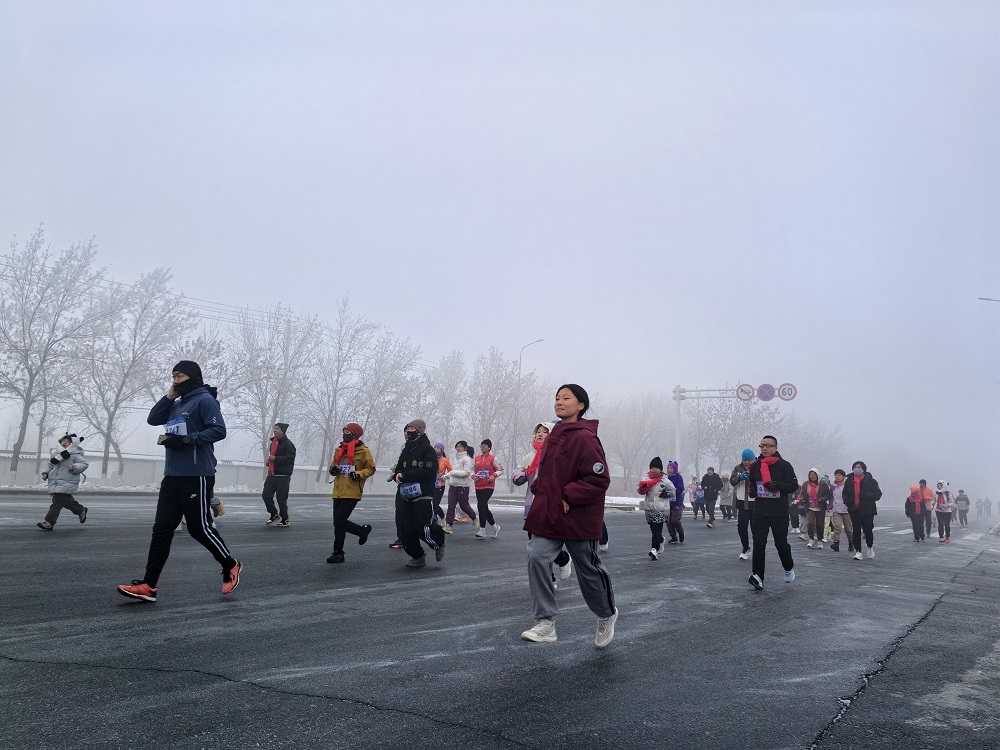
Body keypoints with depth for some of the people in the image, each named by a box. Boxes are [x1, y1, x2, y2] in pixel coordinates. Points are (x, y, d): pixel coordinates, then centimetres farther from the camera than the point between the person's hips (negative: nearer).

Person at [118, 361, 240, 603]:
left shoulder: (205, 400, -8)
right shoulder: (177, 404, 18)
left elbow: (219, 430, -17)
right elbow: (153, 419, 16)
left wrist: (185, 440, -22)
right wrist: (169, 396, 5)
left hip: (196, 476, -8)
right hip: (172, 476, 8)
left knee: (199, 527, -2)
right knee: (162, 529, 3)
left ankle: (231, 566, 19)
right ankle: (148, 586, 4)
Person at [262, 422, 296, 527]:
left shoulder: (288, 444, -9)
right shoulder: (273, 442, 17)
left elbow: (289, 459, -20)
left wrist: (275, 459, -21)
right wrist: (269, 461, 12)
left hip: (283, 476, -8)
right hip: (272, 475, 8)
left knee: (281, 499, -4)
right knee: (266, 495, 3)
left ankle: (285, 519, 12)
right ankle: (274, 514, 22)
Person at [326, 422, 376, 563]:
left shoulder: (363, 450, -5)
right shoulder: (339, 450, 13)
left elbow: (371, 469, -2)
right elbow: (334, 465, 24)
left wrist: (359, 474, -17)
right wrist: (333, 469, 1)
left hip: (352, 493, -7)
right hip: (338, 492, 7)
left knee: (339, 520, -11)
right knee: (339, 522, 5)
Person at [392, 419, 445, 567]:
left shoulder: (427, 449, -5)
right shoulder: (406, 450, 17)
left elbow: (429, 471, -17)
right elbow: (399, 469, 18)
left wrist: (405, 476, -17)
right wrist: (398, 475, -8)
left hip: (422, 495, -7)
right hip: (404, 495, 7)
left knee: (422, 527, -15)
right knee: (404, 529, 1)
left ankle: (439, 542, 15)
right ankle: (417, 556, 16)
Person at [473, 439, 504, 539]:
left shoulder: (493, 459, -3)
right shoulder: (477, 458, 11)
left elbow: (501, 470, 0)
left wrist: (494, 475, -17)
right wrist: (474, 476, 0)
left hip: (488, 487, -6)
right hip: (478, 487, 6)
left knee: (481, 506, -16)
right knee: (484, 508, 10)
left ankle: (482, 531, -10)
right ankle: (495, 527, 28)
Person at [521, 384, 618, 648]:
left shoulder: (585, 438, -17)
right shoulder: (555, 434, 10)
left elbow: (600, 479, -21)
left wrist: (569, 497, -22)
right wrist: (539, 488, 7)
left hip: (578, 518, -7)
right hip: (548, 515, 7)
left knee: (589, 570, 10)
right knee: (537, 558, -9)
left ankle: (606, 616, 36)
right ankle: (546, 622, -3)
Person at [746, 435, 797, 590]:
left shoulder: (784, 465, -3)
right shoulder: (754, 466, 7)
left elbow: (794, 486, -7)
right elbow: (750, 484, 20)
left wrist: (777, 485, -23)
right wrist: (751, 491, -3)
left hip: (779, 513, -2)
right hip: (759, 512, 2)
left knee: (781, 543, 10)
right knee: (759, 544, -6)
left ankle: (789, 568, 37)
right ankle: (758, 577, -7)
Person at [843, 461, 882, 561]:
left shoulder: (870, 480, -4)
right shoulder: (849, 480, 6)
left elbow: (878, 494, -8)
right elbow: (845, 493, 19)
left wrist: (865, 496, -21)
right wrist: (847, 500, -1)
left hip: (867, 510, -3)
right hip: (854, 510, 3)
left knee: (867, 530, -2)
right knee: (856, 531, 3)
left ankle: (870, 547, 28)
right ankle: (858, 552, 9)